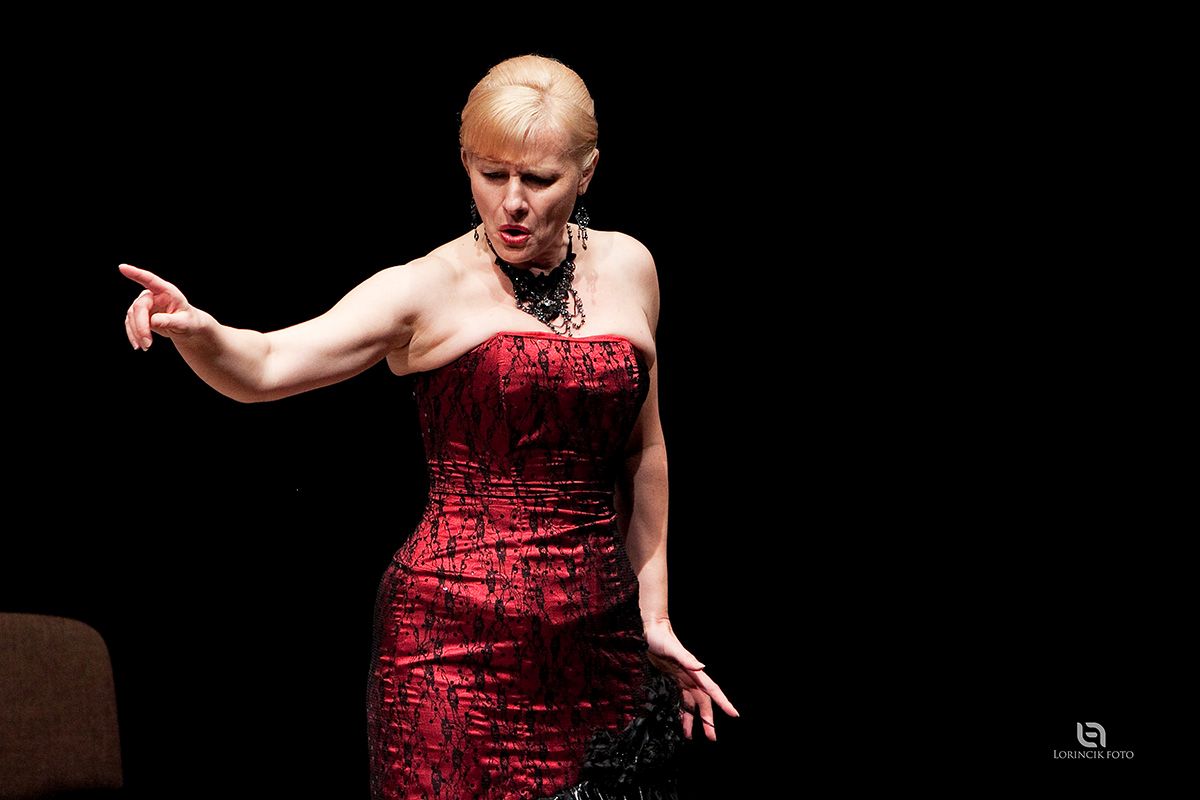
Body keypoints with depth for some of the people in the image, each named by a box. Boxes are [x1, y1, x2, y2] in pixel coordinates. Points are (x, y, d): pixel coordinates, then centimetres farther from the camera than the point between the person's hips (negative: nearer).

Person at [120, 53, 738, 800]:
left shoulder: (627, 269, 7)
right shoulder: (428, 290, -6)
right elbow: (265, 367, -18)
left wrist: (654, 614, 14)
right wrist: (197, 331, -39)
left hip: (601, 637, 4)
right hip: (460, 636, -4)